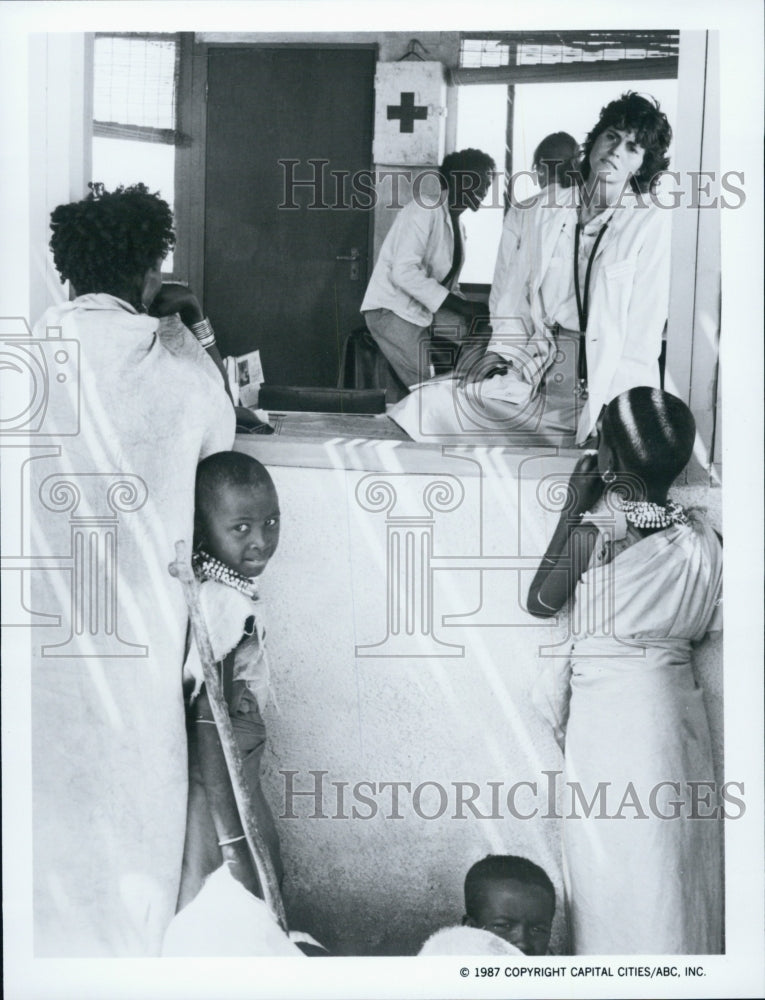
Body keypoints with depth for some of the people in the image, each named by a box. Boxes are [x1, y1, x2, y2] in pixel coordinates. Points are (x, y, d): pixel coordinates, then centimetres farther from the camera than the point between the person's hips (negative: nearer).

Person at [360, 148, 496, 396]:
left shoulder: (457, 224, 15)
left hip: (423, 311, 9)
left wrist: (469, 310, -2)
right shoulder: (426, 209, -13)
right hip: (393, 310, -9)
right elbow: (404, 272, -25)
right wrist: (461, 306, -26)